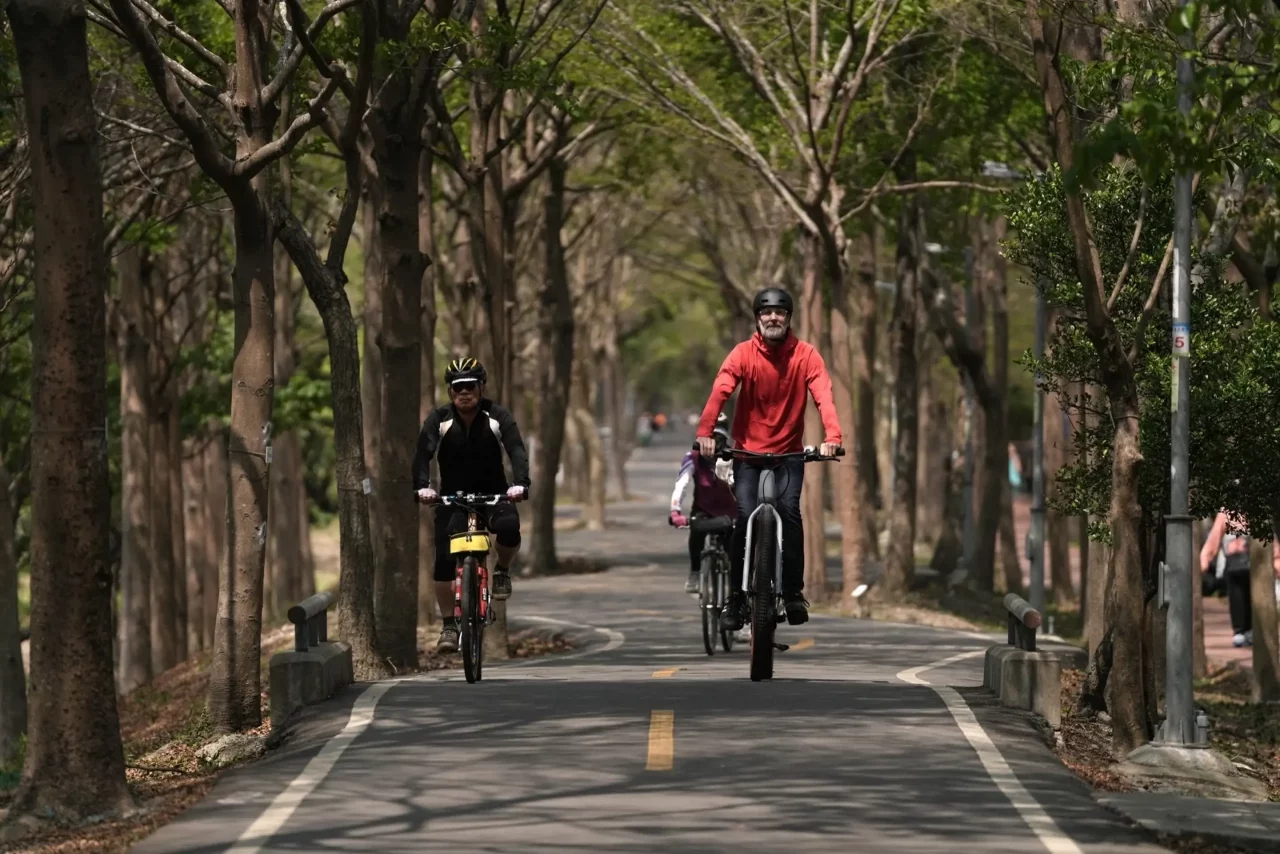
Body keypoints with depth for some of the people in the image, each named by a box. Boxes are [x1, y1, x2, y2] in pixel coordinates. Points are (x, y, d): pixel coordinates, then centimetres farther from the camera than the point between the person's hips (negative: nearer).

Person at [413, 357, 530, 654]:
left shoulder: (498, 417, -11)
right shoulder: (439, 419, -10)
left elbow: (517, 451, -24)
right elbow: (423, 454, -22)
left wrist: (520, 483, -43)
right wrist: (422, 486, -42)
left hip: (493, 495, -1)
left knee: (509, 528, -32)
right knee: (444, 560, -14)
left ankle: (502, 570, 0)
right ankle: (449, 626, -2)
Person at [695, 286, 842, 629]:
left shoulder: (806, 355, -6)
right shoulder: (743, 353, -7)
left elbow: (823, 395, -19)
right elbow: (720, 392, -21)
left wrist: (832, 437, -37)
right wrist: (705, 432, -38)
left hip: (789, 453, 0)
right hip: (748, 452, 0)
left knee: (789, 511, -20)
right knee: (745, 517, -15)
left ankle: (794, 591, -11)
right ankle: (736, 597, -3)